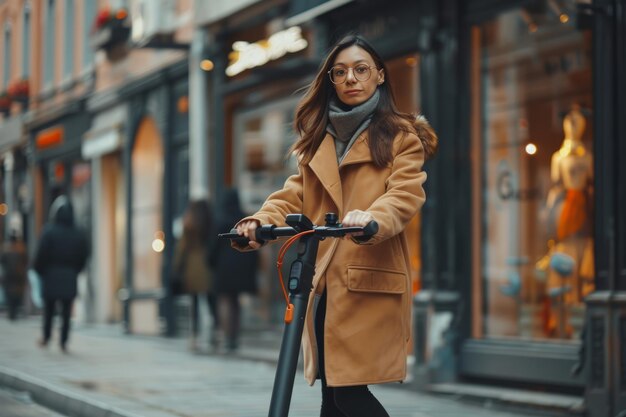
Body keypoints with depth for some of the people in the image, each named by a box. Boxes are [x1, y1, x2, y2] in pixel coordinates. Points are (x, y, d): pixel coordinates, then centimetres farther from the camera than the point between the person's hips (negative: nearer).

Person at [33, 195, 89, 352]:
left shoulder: (49, 232, -11)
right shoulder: (79, 234, -1)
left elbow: (40, 255, -11)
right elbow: (83, 257, 2)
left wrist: (39, 270, 5)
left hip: (51, 276, -2)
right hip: (70, 279, 2)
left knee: (48, 309, 12)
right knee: (66, 311, 5)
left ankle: (46, 337, 16)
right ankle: (63, 341, 3)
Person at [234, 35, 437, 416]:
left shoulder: (401, 137, 7)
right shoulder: (319, 140, 22)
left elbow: (406, 194, -10)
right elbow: (294, 196, 10)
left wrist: (373, 218, -33)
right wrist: (262, 222, -13)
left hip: (369, 281, -5)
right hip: (323, 284, 5)